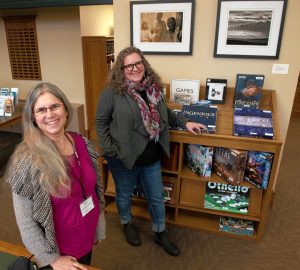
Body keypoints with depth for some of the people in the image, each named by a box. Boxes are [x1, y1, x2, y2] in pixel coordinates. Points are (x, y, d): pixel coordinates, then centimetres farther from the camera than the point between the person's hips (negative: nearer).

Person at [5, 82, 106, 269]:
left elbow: (95, 188, 2)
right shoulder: (27, 160, -24)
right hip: (60, 250, -5)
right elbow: (25, 219, -17)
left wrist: (99, 226, 9)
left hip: (87, 237, 5)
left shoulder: (81, 142, -10)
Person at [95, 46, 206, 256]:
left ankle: (160, 233, 43)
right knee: (125, 195, 21)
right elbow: (101, 122, -9)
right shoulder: (112, 92, -16)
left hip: (151, 159, 4)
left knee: (157, 197, 18)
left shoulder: (154, 88, -1)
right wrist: (109, 151, -14)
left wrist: (185, 122, 6)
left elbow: (165, 113, 14)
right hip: (123, 159, -3)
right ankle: (127, 223, 52)